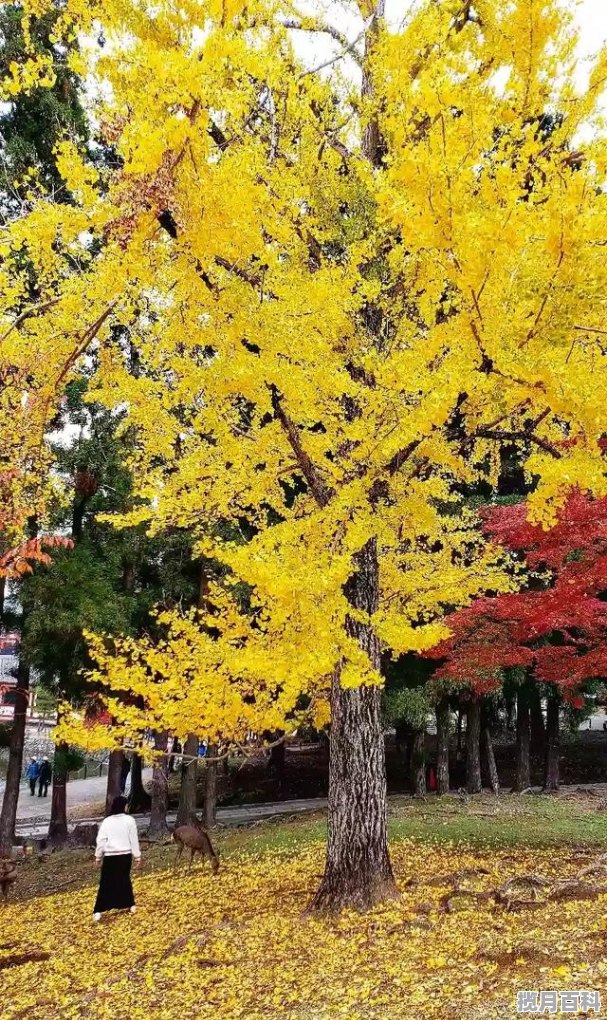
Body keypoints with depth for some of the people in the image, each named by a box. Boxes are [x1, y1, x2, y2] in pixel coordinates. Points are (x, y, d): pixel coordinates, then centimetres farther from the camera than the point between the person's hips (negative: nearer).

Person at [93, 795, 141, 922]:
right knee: (124, 879, 19)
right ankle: (130, 905, 28)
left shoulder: (106, 821, -2)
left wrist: (98, 857, 10)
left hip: (110, 856, 0)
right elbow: (134, 840, -3)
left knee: (106, 883, 5)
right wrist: (137, 856, 4)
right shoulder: (129, 820, -6)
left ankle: (98, 911, -4)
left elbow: (101, 840, 0)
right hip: (125, 855, 0)